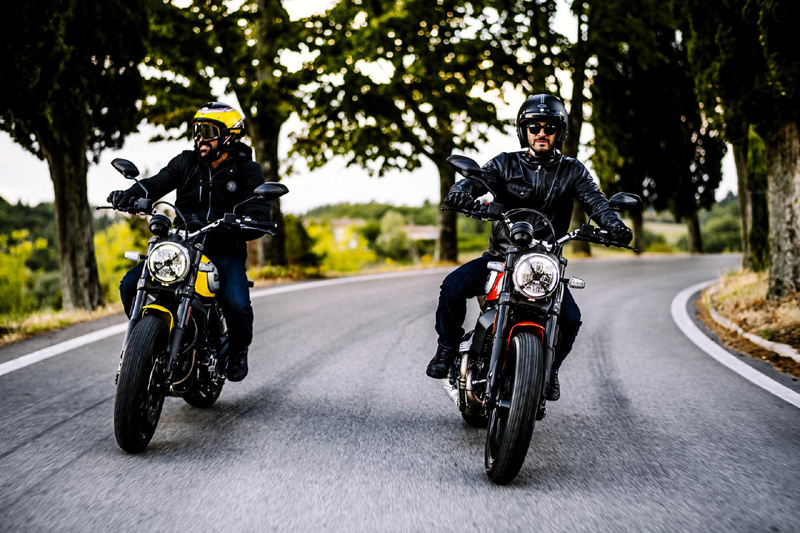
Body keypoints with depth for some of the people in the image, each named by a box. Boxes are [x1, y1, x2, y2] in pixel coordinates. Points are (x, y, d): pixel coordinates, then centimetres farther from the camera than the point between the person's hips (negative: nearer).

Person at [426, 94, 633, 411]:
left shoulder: (572, 170, 6)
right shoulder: (505, 164, 4)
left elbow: (594, 200, -9)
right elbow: (478, 180, -12)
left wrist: (613, 224, -31)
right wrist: (461, 190, -37)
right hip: (500, 255, 0)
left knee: (570, 318, -20)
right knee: (453, 286, -24)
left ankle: (549, 369, 9)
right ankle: (448, 347, 0)